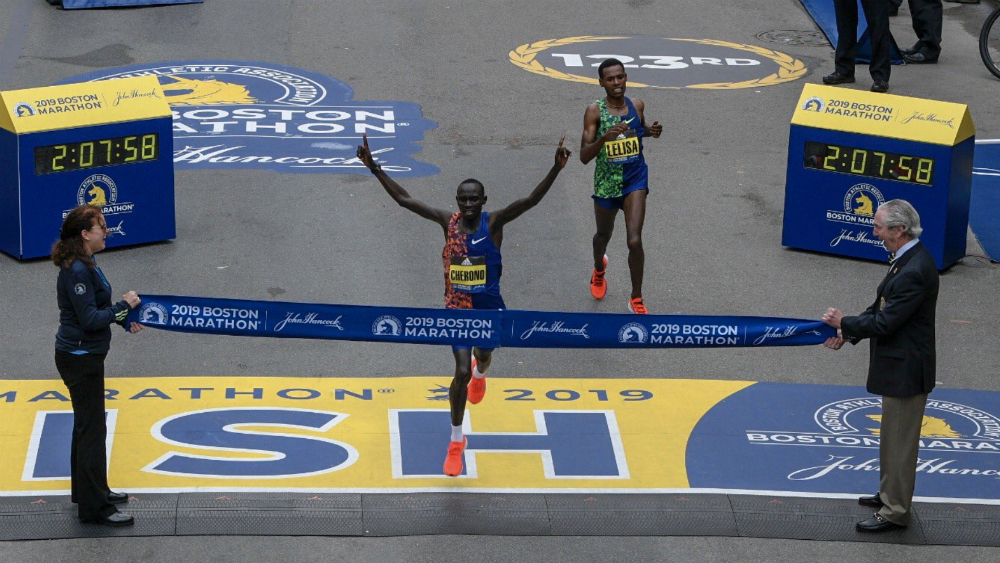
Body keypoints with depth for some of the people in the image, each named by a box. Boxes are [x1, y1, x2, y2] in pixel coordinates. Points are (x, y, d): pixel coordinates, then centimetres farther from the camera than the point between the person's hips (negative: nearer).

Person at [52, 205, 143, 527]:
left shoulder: (84, 265, 7)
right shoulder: (77, 271, -24)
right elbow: (90, 319, -26)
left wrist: (123, 320, 7)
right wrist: (123, 306, -16)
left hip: (86, 355, 10)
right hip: (80, 358, -10)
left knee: (87, 425, 21)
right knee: (92, 429, -5)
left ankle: (89, 491, 35)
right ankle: (94, 507, 1)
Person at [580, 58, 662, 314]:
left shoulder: (637, 105, -3)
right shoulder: (594, 111, -14)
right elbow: (584, 156, -18)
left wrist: (651, 131, -2)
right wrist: (604, 137, -35)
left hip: (635, 179, 0)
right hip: (606, 181, 0)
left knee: (634, 241, -14)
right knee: (604, 235, 23)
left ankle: (636, 299, 0)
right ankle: (599, 269, 58)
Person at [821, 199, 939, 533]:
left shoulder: (914, 271, -27)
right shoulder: (906, 260, 6)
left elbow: (886, 322, -24)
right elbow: (882, 308, 13)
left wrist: (844, 324, -10)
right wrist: (848, 333, 5)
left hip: (905, 371, -10)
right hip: (898, 367, 10)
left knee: (899, 440, 0)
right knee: (893, 438, 23)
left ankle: (895, 512, 9)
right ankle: (890, 495, 37)